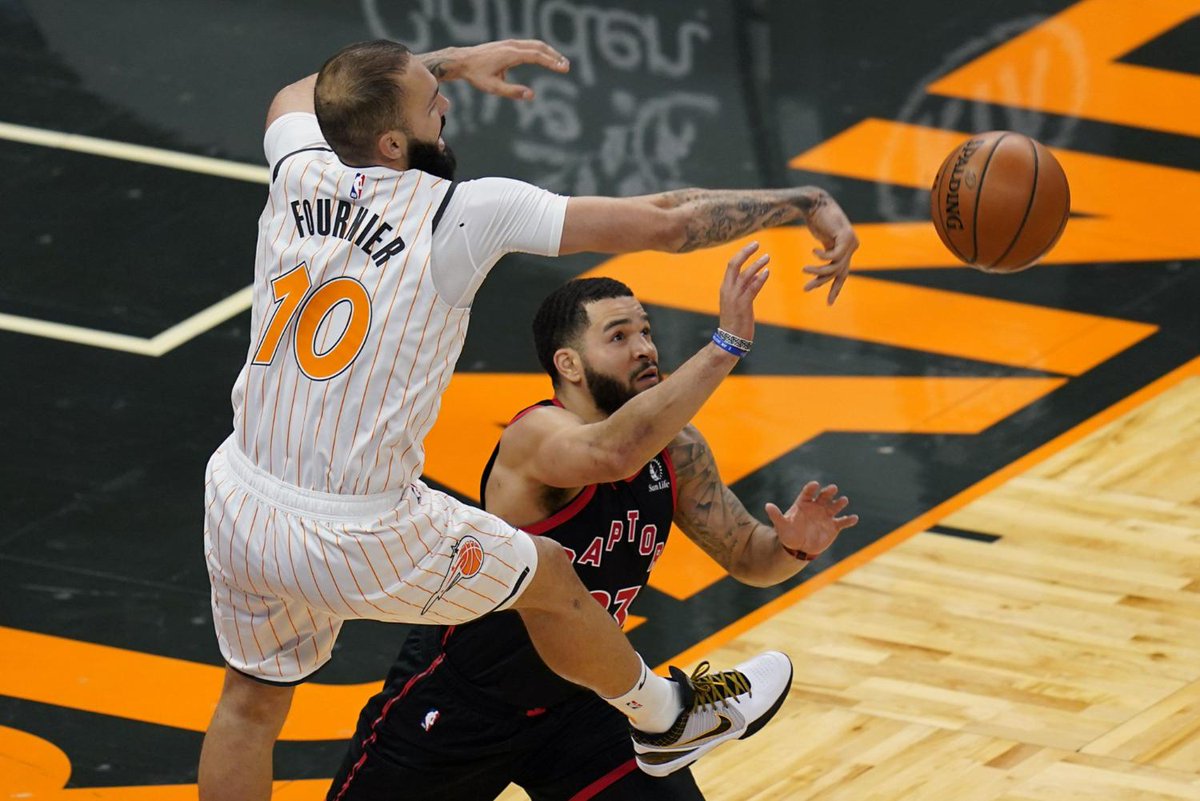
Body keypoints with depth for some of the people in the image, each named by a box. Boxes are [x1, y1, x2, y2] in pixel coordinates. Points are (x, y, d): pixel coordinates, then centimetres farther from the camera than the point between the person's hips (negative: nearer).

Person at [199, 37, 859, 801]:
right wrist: (807, 203, -4)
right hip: (356, 540, -5)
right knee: (550, 577, 21)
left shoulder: (300, 172, -2)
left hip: (239, 508, 5)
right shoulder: (466, 212, -18)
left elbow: (297, 95, 25)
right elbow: (662, 223, -15)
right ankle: (665, 721, 45)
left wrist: (455, 60, 29)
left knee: (253, 698, 27)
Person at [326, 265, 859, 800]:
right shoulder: (538, 435, -28)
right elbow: (614, 451, -51)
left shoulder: (676, 453, -6)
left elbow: (747, 557, 4)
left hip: (576, 703, 5)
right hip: (456, 701, -5)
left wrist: (793, 547, -20)